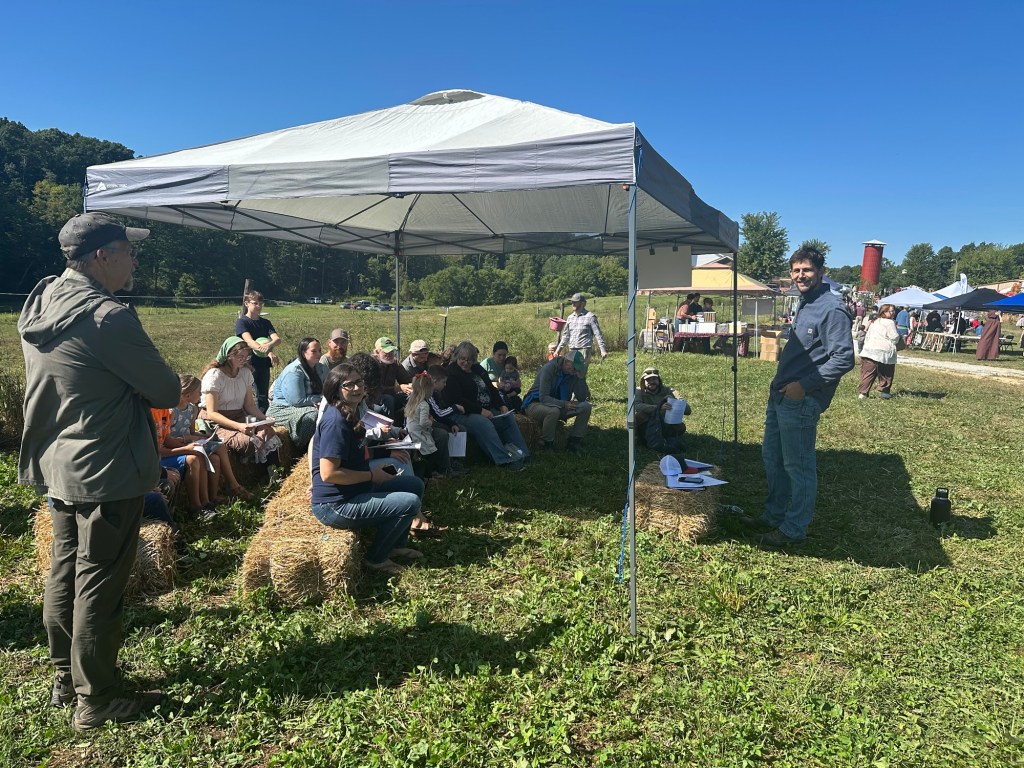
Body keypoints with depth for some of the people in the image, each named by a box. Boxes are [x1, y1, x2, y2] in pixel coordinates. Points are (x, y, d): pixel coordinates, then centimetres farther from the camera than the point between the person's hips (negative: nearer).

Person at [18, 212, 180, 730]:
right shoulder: (107, 317, -23)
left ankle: (65, 681, 36)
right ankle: (96, 701, 18)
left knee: (63, 573, 19)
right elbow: (166, 392, -16)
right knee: (98, 586, 3)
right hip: (106, 474, -9)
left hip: (56, 467, 9)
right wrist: (145, 387, 5)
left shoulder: (39, 305, 4)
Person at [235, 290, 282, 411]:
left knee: (263, 397, 10)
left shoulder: (265, 322, 10)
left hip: (263, 364, 5)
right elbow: (249, 341, -21)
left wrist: (270, 345, -33)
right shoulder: (241, 322, -4)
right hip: (248, 364, -5)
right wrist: (269, 352, -37)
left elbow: (277, 339, -7)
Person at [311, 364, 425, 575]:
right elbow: (328, 473, -27)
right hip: (335, 506, -10)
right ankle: (376, 558, 3)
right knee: (410, 503, -16)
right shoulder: (336, 421, -23)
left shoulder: (349, 415, 8)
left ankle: (396, 546, 24)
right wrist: (372, 475, -16)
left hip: (353, 491, 10)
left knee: (415, 484, 13)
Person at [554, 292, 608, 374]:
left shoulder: (590, 317, -4)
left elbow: (598, 334, -6)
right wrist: (558, 349, 18)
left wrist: (603, 350, -13)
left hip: (584, 350, -6)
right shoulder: (570, 317, 14)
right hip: (572, 351, 6)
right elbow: (566, 335, 21)